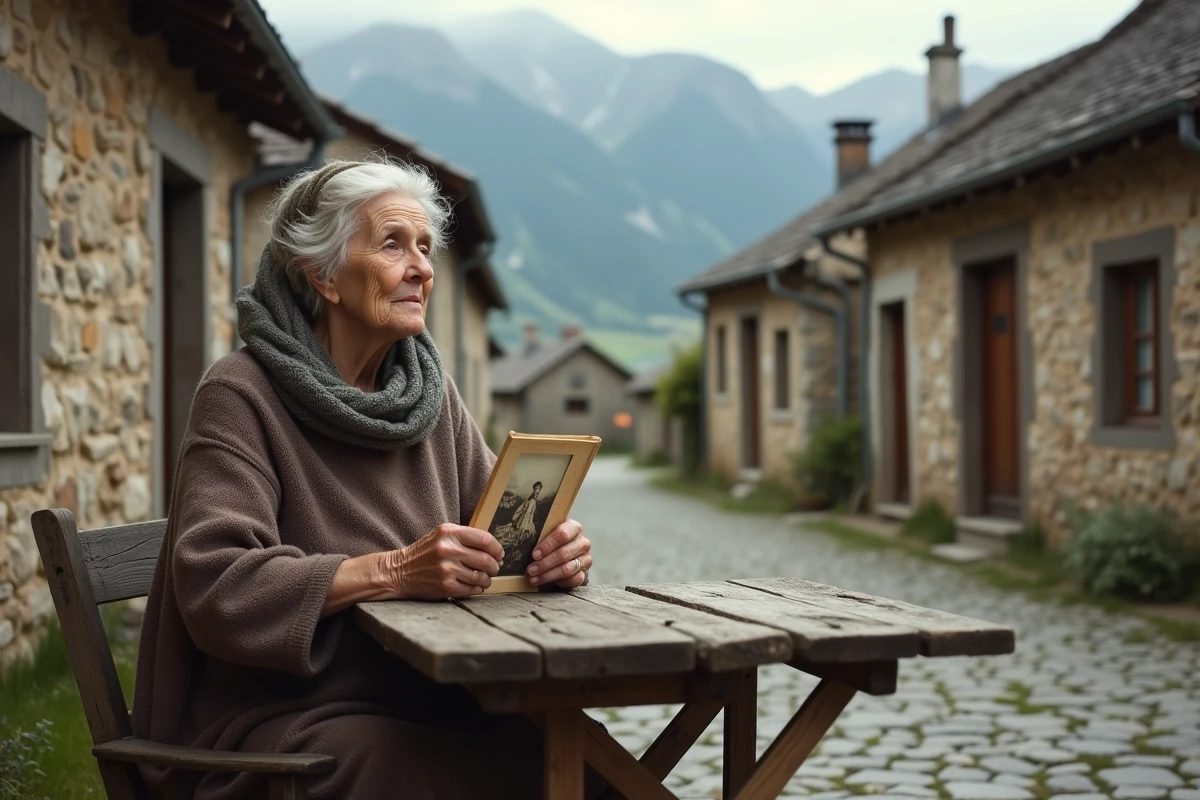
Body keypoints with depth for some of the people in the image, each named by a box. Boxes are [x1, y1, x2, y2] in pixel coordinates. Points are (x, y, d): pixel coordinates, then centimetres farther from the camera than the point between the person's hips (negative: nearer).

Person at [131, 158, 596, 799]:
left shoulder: (429, 391, 12)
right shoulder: (240, 395, -8)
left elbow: (496, 524, 12)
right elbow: (215, 588, -18)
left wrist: (550, 549, -11)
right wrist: (392, 571, -27)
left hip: (423, 702, 6)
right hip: (277, 716, -6)